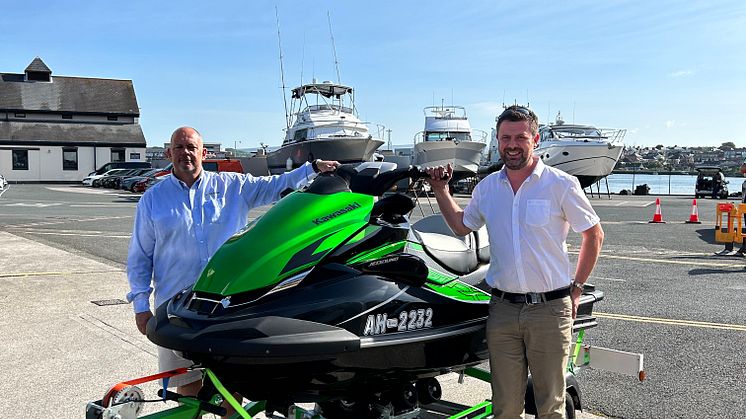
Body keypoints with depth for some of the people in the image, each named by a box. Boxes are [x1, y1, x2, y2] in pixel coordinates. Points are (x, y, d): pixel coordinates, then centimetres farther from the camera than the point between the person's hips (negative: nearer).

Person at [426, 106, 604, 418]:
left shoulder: (561, 184, -5)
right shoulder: (486, 187, 7)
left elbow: (594, 235, 3)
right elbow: (461, 226, 21)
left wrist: (577, 287, 1)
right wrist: (441, 190, 12)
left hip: (550, 308, -3)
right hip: (502, 308, 3)